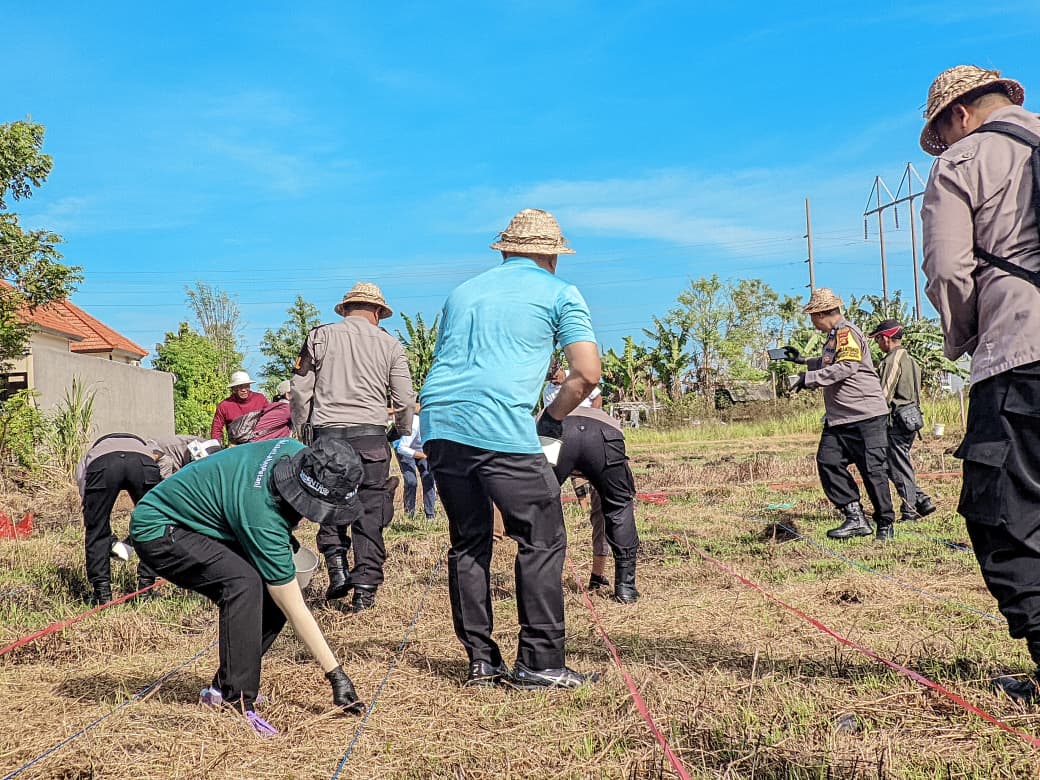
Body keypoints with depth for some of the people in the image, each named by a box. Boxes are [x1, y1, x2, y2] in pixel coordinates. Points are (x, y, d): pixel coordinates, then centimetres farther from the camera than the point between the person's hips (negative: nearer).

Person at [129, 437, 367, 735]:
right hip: (157, 531, -9)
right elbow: (295, 610, -30)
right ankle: (238, 704, -26)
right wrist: (336, 675, -26)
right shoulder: (263, 518, -36)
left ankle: (222, 687, 7)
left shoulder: (297, 453, -16)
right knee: (244, 583, -33)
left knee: (273, 596, -5)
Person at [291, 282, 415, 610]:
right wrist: (401, 430, 23)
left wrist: (301, 429, 18)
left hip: (326, 433, 1)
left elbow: (299, 391, 5)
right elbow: (405, 400, 5)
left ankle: (337, 568, 3)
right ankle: (365, 589, 3)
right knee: (370, 513, 4)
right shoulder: (389, 344, 8)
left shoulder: (320, 335, 8)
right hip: (370, 434, -1)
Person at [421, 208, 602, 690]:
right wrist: (551, 419, 16)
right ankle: (538, 664, 4)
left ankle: (481, 662, 16)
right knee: (542, 541, 4)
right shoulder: (560, 295, 11)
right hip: (501, 428, -6)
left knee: (468, 542, 15)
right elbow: (587, 373, 2)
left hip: (438, 423, 6)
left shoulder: (463, 291, 27)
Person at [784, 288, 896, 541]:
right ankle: (855, 516, 0)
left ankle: (885, 523, 9)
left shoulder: (847, 332, -12)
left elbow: (847, 366, -26)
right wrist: (803, 360, 39)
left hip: (866, 415, -10)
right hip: (839, 418, 10)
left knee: (873, 470, -4)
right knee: (828, 463, -3)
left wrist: (810, 377, -23)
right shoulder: (834, 336, 19)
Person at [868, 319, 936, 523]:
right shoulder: (910, 360, 17)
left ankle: (909, 512, 3)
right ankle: (922, 501, 13)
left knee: (899, 469, -1)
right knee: (899, 467, 16)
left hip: (897, 420, -9)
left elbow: (884, 394, -17)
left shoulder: (892, 360, -13)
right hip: (912, 418, 9)